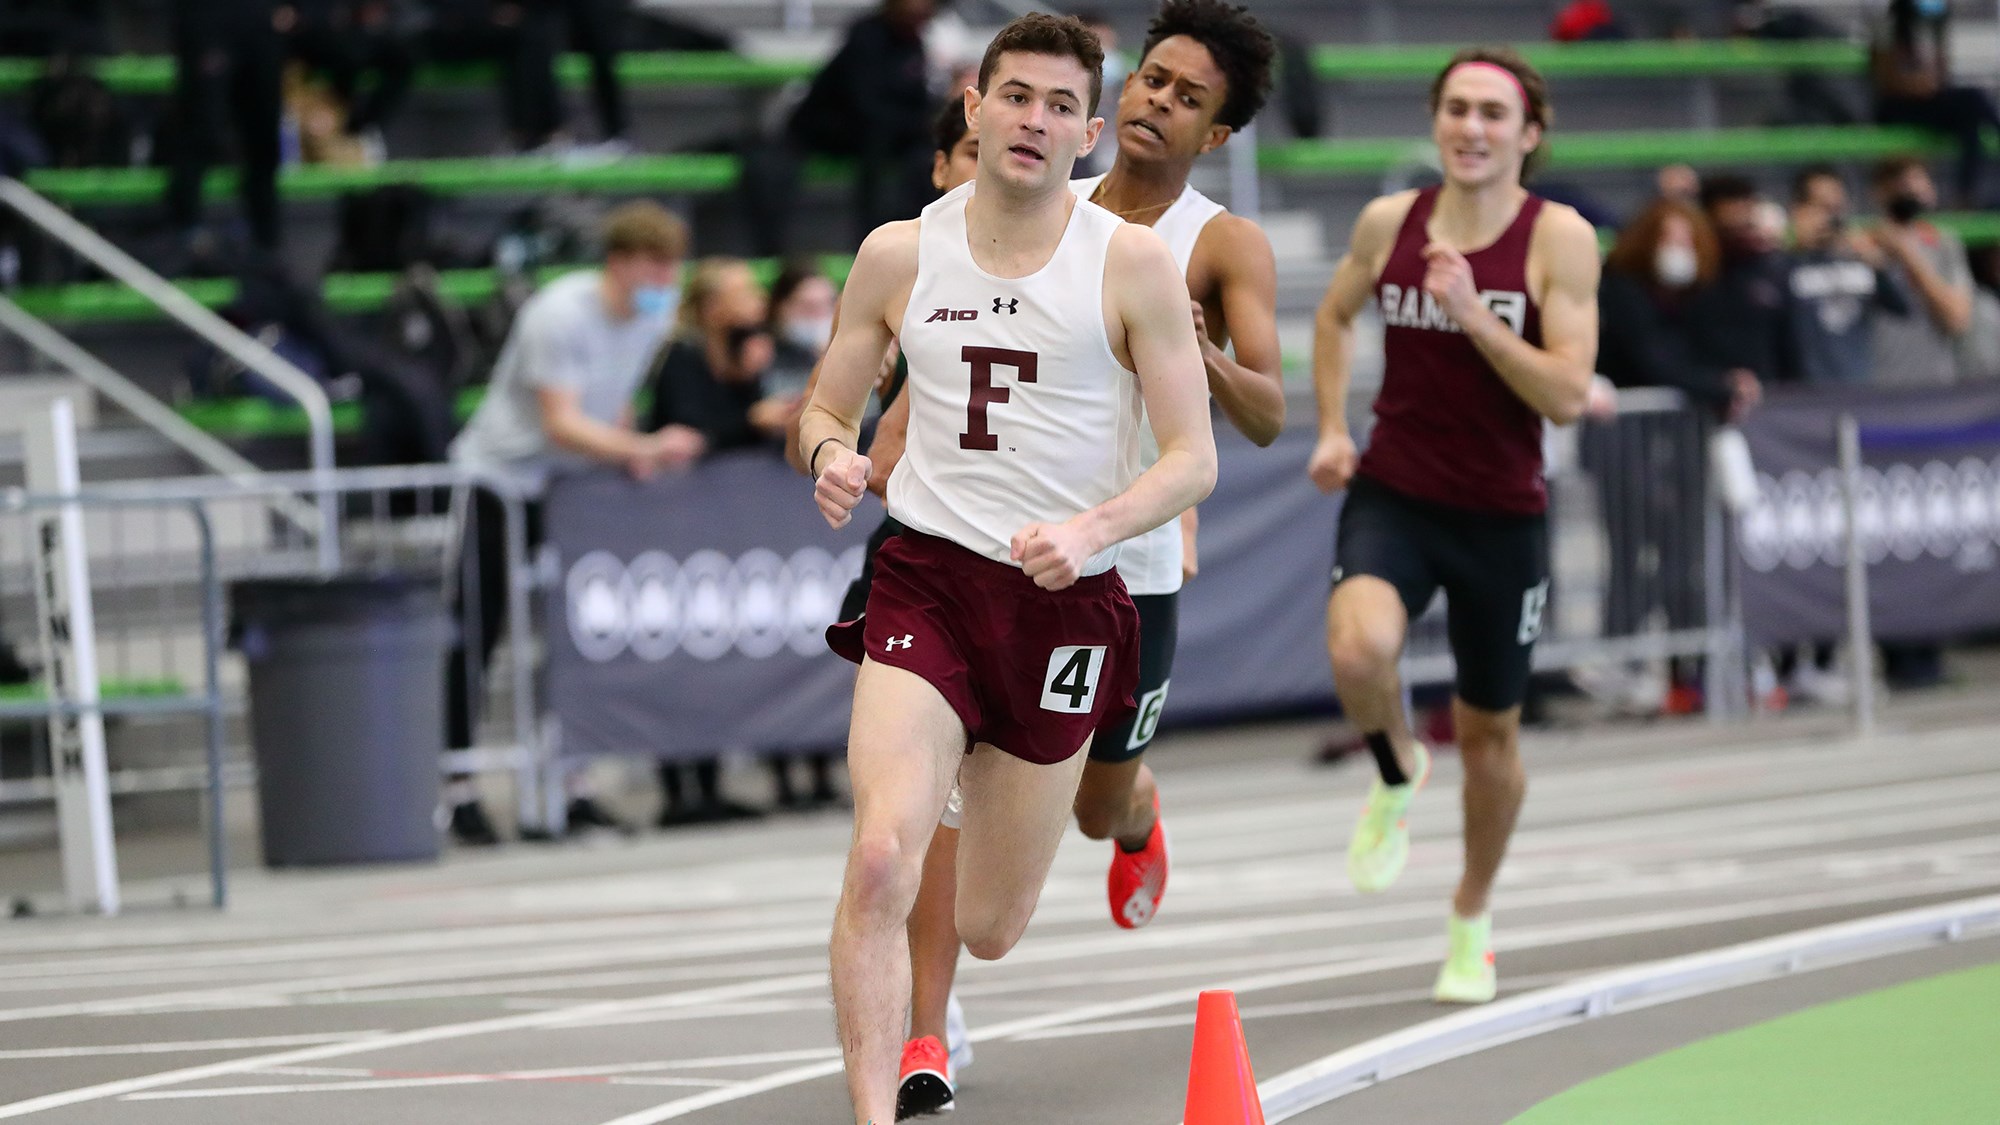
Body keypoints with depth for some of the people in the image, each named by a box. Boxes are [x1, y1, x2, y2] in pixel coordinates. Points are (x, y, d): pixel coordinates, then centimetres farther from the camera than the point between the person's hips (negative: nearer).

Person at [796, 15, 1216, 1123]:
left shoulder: (1133, 262, -3)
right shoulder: (900, 253, 2)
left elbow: (1192, 458, -3)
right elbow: (826, 408, 14)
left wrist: (1092, 529, -22)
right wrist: (830, 455, -11)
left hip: (1067, 601, 0)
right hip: (926, 581, 0)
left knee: (989, 929, 11)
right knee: (879, 865, -24)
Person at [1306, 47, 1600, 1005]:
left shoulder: (1559, 239, -10)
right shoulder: (1388, 223, -1)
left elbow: (1567, 396, -16)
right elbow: (1335, 317, 20)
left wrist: (1472, 314, -25)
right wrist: (1331, 429, 8)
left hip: (1501, 515, -1)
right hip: (1392, 494, 1)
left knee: (1489, 731, 13)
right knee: (1358, 649, -30)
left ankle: (1473, 918, 38)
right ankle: (1397, 775, 5)